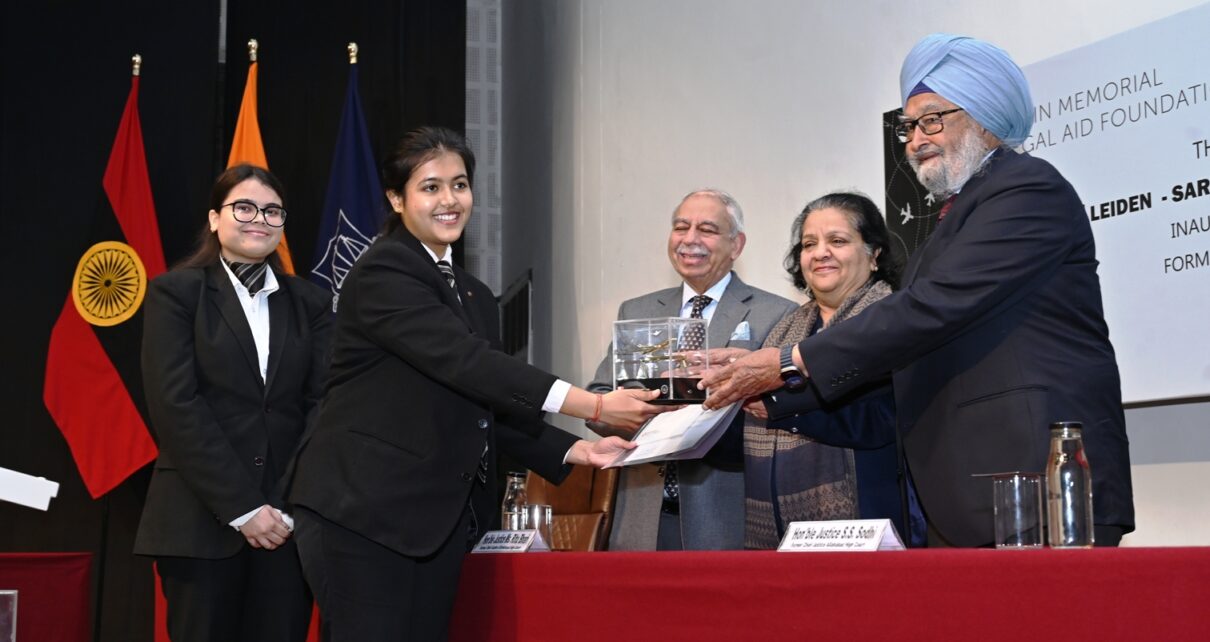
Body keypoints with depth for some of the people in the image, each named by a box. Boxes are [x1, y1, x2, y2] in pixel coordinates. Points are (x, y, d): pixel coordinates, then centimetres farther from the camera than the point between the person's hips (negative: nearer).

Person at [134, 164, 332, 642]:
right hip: (202, 518, -2)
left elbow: (322, 402, 3)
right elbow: (175, 406, -7)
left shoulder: (309, 302, 12)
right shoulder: (175, 293, 3)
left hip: (288, 518, 3)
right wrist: (241, 506, -13)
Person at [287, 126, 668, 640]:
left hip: (440, 520, 7)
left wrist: (575, 450, -1)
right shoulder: (381, 274, -10)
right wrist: (594, 406, -26)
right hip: (363, 514, -7)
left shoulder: (475, 297, 17)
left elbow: (491, 408, 14)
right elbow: (466, 363, -21)